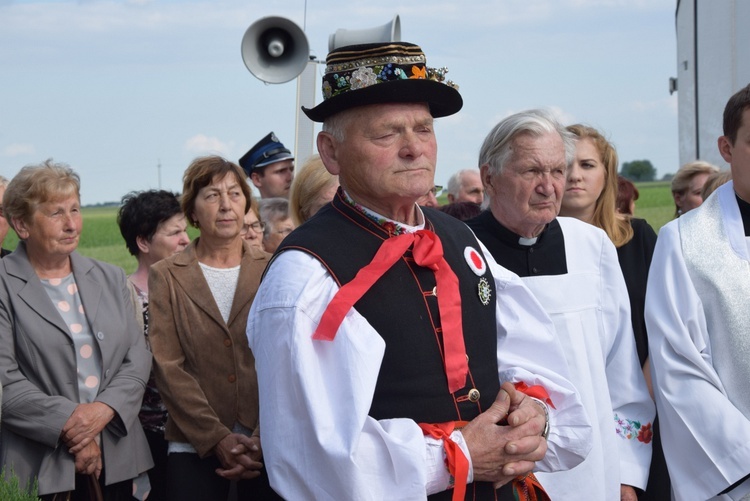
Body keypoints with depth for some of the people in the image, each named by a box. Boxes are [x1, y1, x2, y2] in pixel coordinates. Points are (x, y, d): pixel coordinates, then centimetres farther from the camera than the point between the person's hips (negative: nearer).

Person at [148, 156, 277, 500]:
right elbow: (168, 367, -3)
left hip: (267, 446, 1)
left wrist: (263, 439, -13)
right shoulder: (166, 277, 4)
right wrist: (217, 438, -13)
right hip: (195, 447, 0)